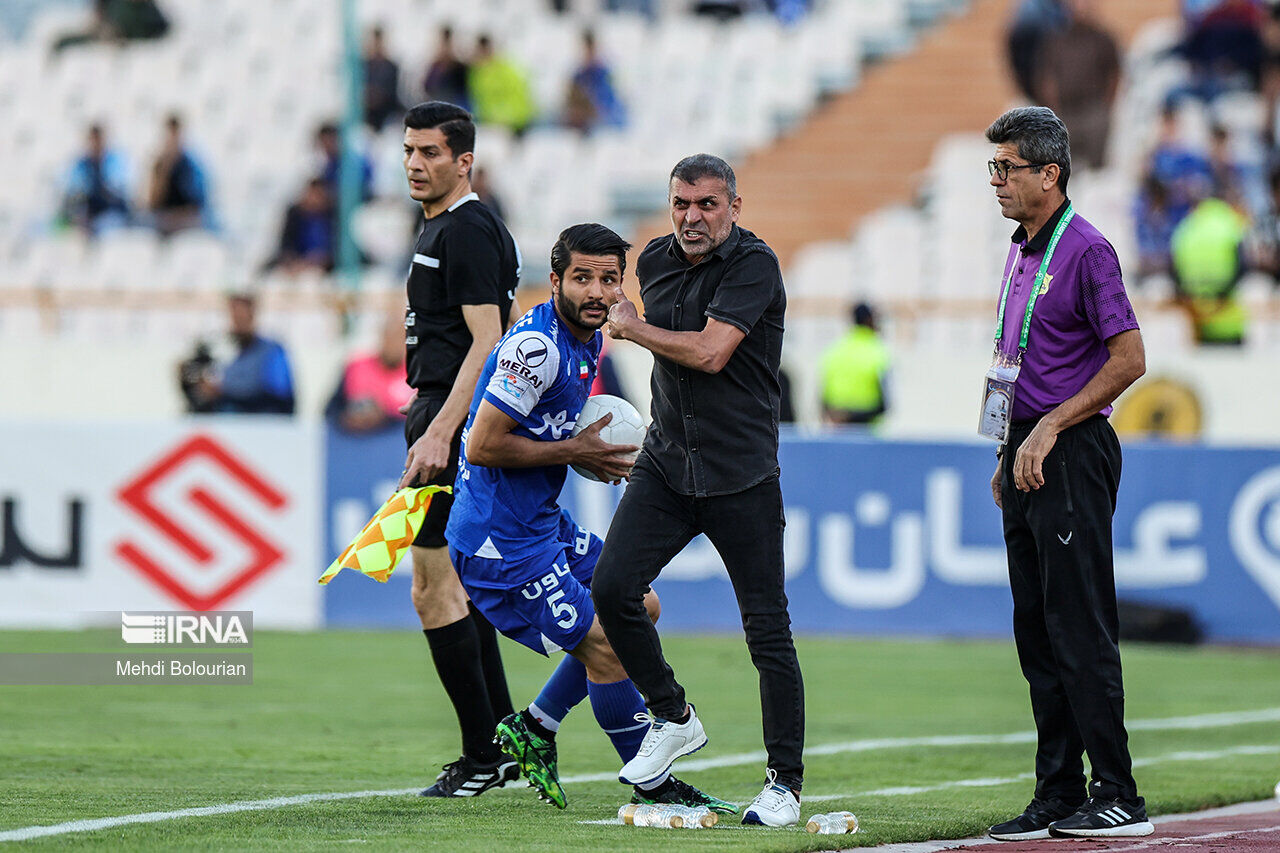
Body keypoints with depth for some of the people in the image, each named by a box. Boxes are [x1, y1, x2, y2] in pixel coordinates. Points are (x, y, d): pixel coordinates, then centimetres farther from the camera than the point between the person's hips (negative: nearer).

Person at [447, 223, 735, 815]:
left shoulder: (587, 340, 9)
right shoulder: (536, 346, -22)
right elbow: (484, 445, -24)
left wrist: (590, 448, 4)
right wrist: (573, 452, -16)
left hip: (542, 521, 10)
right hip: (502, 539, -10)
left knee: (638, 608, 17)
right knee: (605, 645, -9)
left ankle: (533, 727, 21)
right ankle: (654, 788, 4)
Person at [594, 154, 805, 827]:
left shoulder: (753, 265, -13)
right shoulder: (656, 262, 9)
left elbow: (709, 352, -22)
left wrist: (632, 327, -9)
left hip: (741, 474, -6)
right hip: (666, 462, 6)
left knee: (767, 627, -4)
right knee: (611, 588, -9)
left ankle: (784, 783, 4)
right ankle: (672, 718, 13)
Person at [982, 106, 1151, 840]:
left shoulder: (1085, 250, -12)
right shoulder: (1022, 251, 16)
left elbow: (1129, 358, -17)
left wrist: (1049, 429, -16)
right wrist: (1008, 455, 18)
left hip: (1073, 455, -10)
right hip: (1028, 458, 10)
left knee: (1081, 633, -10)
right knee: (1038, 636, 9)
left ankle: (1118, 799, -8)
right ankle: (1057, 798, 12)